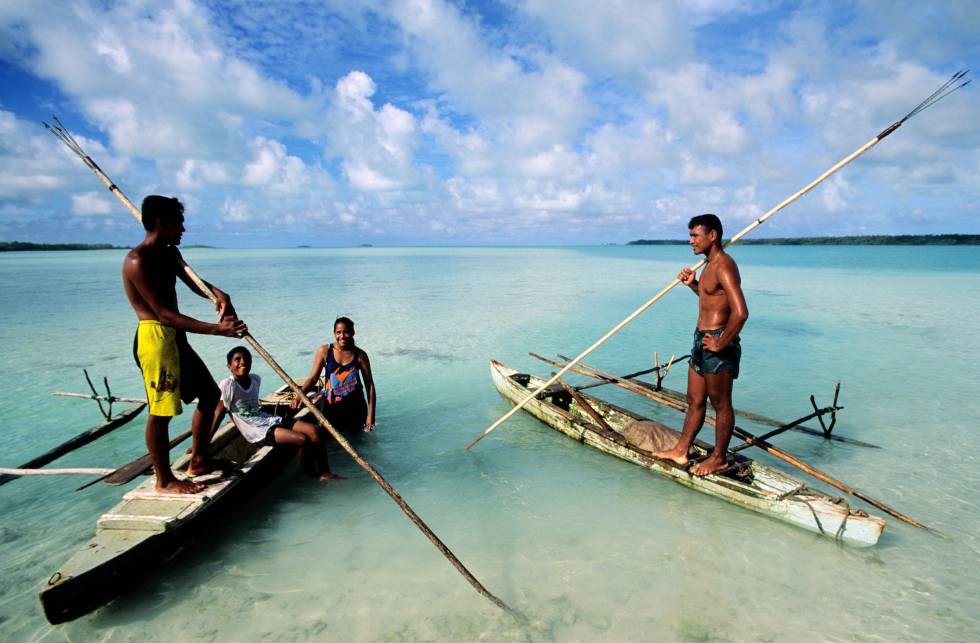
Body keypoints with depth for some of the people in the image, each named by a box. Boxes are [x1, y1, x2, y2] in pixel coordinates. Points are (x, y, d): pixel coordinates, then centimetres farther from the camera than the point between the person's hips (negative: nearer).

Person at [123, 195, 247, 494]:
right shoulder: (138, 261, -18)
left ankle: (198, 460, 28)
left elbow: (193, 282, 14)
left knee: (210, 392, 16)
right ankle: (164, 480, 12)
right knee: (161, 411, -2)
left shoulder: (170, 254, 12)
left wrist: (218, 294, -12)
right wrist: (217, 329, -31)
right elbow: (165, 314, -24)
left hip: (175, 338, 10)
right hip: (155, 338, -10)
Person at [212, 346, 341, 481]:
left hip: (270, 420, 7)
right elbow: (219, 413, -10)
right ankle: (312, 477, -1)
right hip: (257, 431, -7)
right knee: (302, 439, -22)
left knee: (312, 429, -11)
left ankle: (325, 474, -7)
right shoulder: (227, 384, -11)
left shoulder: (256, 379, 7)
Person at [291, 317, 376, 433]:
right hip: (331, 406, 0)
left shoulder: (360, 355, -9)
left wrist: (370, 416, -12)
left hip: (355, 406, 0)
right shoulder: (324, 351, -8)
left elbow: (370, 386, -8)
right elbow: (313, 378, -6)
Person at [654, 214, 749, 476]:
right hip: (702, 340, 10)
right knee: (694, 401, 17)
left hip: (717, 344, -10)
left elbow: (740, 312, -29)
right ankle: (681, 451, 28)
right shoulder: (710, 265, 13)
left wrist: (720, 344, -21)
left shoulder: (724, 266, -19)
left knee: (720, 404, 6)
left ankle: (719, 458, 21)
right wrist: (693, 284, 15)